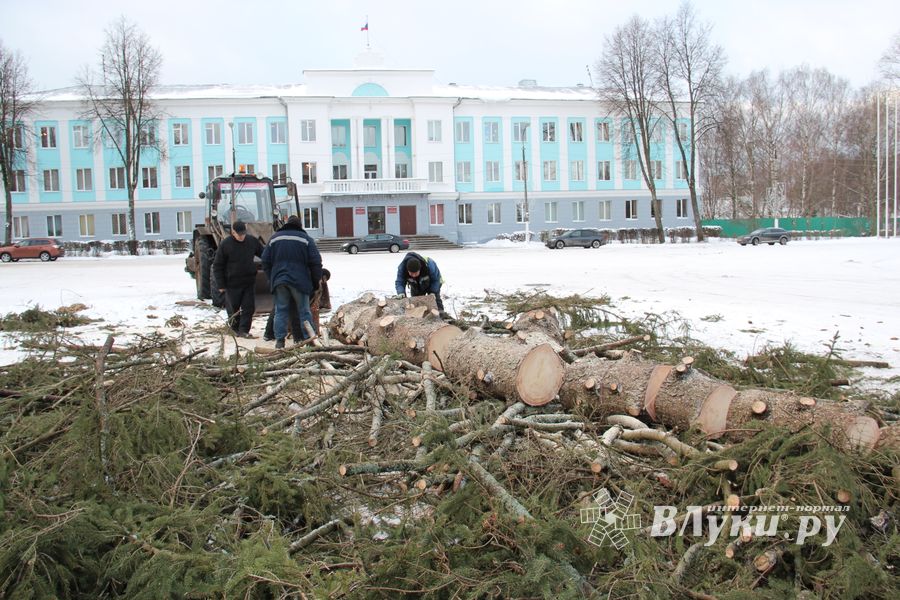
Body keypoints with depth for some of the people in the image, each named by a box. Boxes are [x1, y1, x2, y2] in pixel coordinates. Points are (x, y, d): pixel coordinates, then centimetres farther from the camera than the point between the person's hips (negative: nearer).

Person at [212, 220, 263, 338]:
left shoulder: (252, 241, -1)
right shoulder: (225, 244, -10)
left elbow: (264, 255, 15)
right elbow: (217, 266, -5)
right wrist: (220, 285, -7)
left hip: (249, 281, 3)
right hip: (232, 283, -3)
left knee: (249, 307, -2)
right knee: (233, 308, 9)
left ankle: (244, 330, 5)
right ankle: (234, 327, 31)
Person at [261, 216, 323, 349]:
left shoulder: (275, 238, 11)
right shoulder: (305, 239, 1)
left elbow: (265, 261, 11)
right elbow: (316, 262, -4)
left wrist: (271, 278, 17)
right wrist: (316, 281, 4)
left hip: (279, 281, 2)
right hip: (299, 281, -2)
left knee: (281, 311, 7)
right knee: (304, 311, 4)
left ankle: (280, 340, 3)